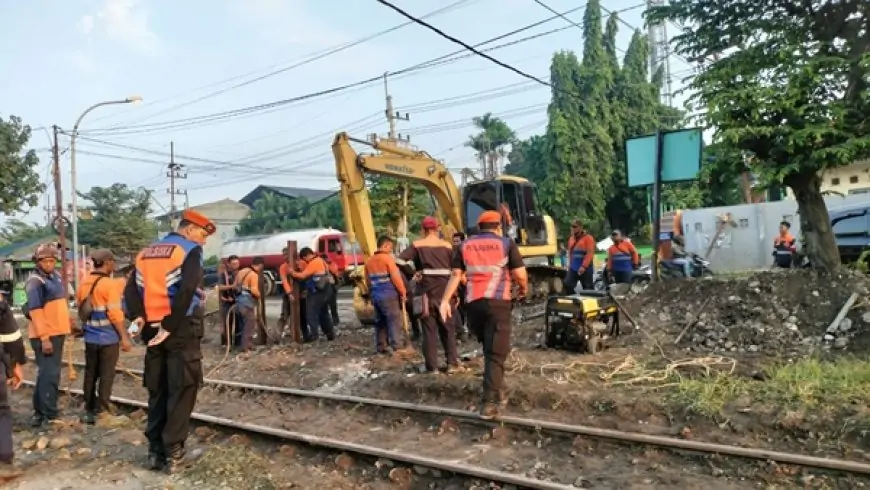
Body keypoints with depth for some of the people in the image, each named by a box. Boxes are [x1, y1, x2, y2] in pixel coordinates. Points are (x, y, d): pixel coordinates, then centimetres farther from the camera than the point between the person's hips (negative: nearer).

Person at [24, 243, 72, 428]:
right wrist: (44, 338, -24)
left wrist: (67, 319, 20)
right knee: (49, 374, -5)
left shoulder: (55, 276, 10)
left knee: (47, 373, 17)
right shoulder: (35, 282, -16)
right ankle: (49, 415, 2)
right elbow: (35, 311, -21)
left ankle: (40, 411, 28)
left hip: (57, 332, 9)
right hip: (45, 336, -9)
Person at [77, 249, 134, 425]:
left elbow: (80, 308, 16)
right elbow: (115, 314, -20)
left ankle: (89, 409, 23)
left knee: (90, 374, 15)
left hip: (90, 337, 7)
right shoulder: (110, 284, -16)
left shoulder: (83, 283, 7)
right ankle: (102, 409, 5)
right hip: (108, 338, -7)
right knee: (106, 375, 2)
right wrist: (125, 337, -15)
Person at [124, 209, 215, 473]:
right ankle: (173, 453, 4)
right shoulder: (191, 250, -8)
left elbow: (131, 289, 6)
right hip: (182, 330, -6)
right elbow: (187, 289, -22)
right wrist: (170, 326, -17)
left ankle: (155, 451, 19)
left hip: (152, 330, 6)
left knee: (157, 391, 14)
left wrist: (139, 318, -2)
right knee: (181, 391, 2)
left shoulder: (147, 252, 15)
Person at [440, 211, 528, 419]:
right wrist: (523, 289, 18)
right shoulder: (506, 243, 4)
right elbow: (520, 274, -1)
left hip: (473, 302, 4)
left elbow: (456, 274, 8)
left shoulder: (465, 245, 13)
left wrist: (445, 300, 7)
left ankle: (499, 390, 30)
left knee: (488, 348, 21)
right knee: (496, 352, -2)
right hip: (498, 301, -4)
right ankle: (490, 401, -8)